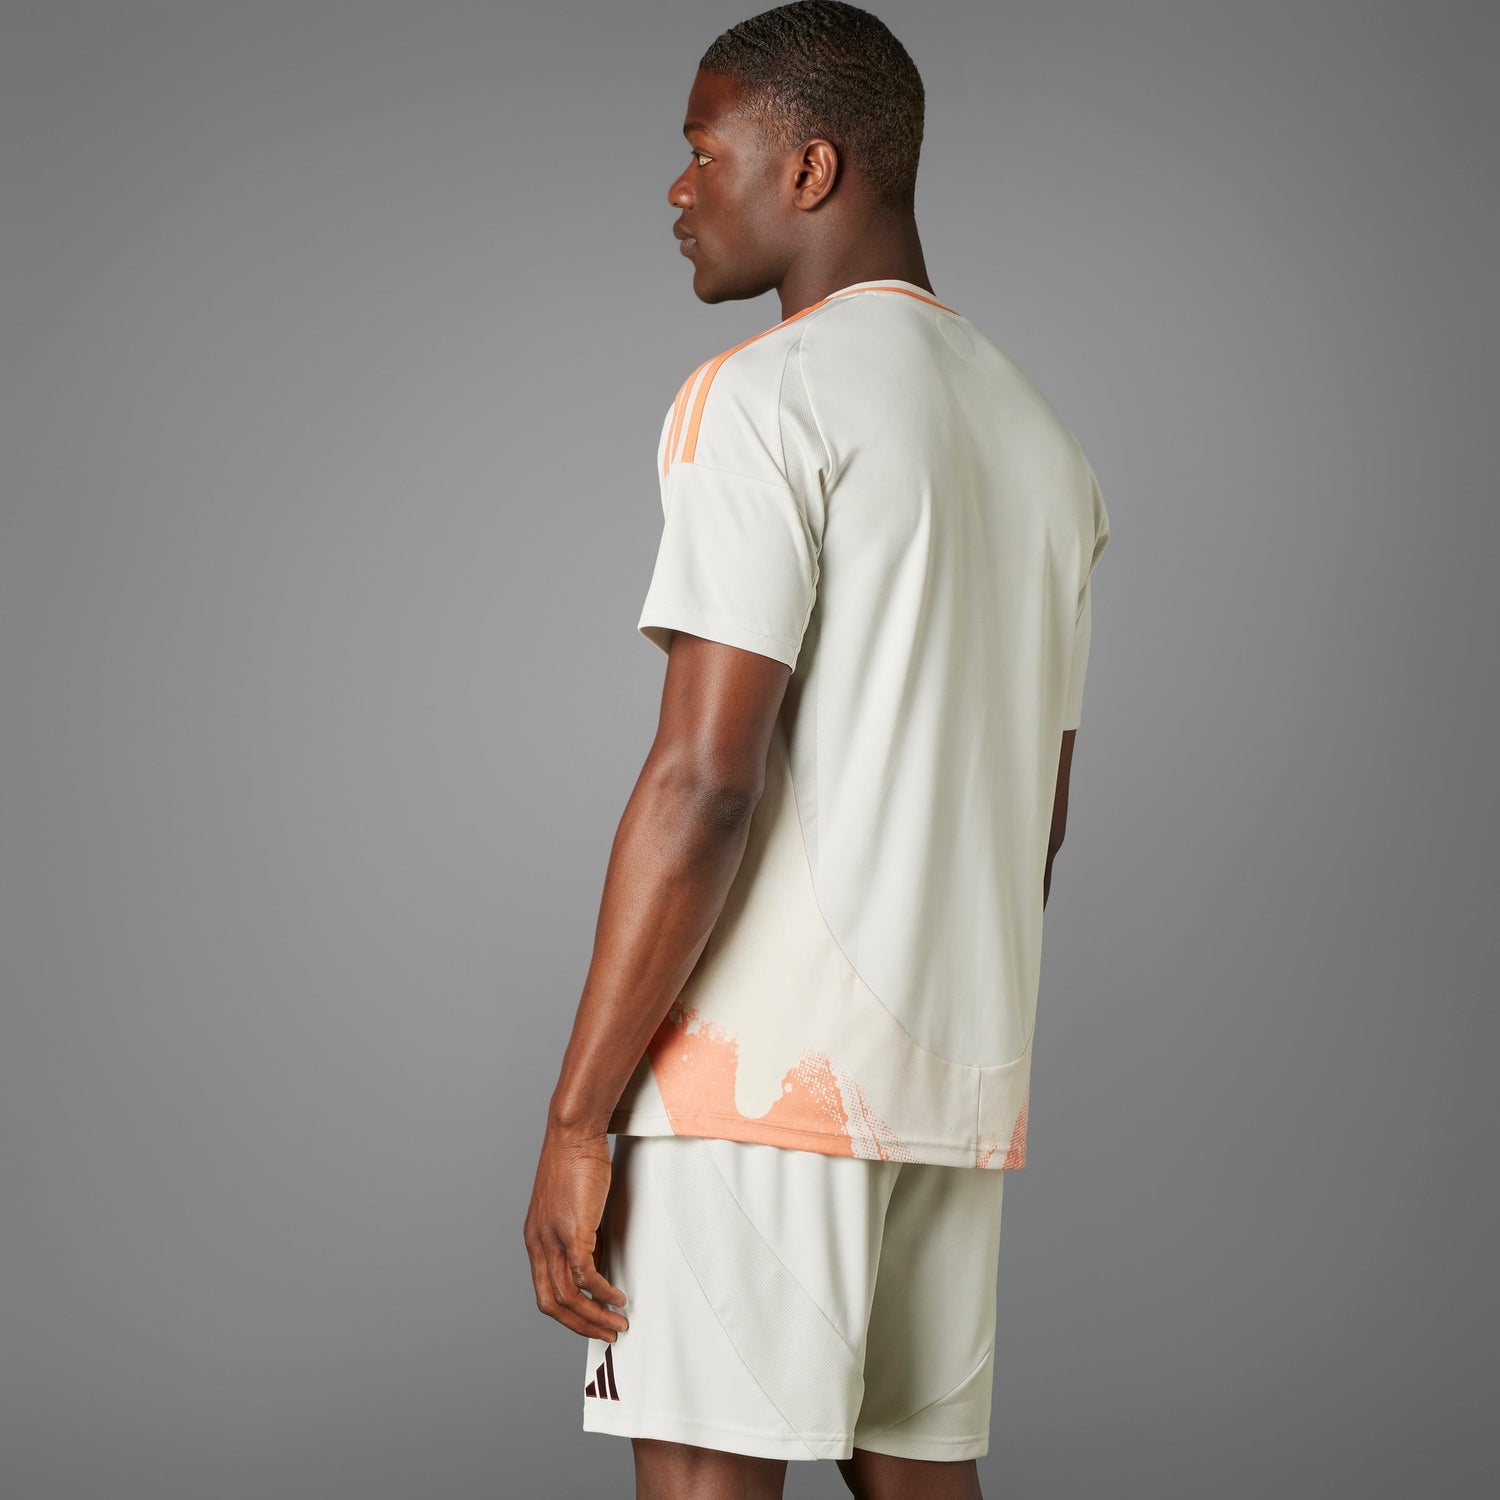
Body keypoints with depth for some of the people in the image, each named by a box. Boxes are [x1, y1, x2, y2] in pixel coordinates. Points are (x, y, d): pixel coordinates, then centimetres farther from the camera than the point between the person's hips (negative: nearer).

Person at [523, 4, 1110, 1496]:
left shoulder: (767, 395, -7)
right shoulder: (1037, 438, 19)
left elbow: (703, 780, -16)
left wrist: (576, 1117, -15)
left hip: (763, 1062, -8)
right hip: (963, 1083, 8)